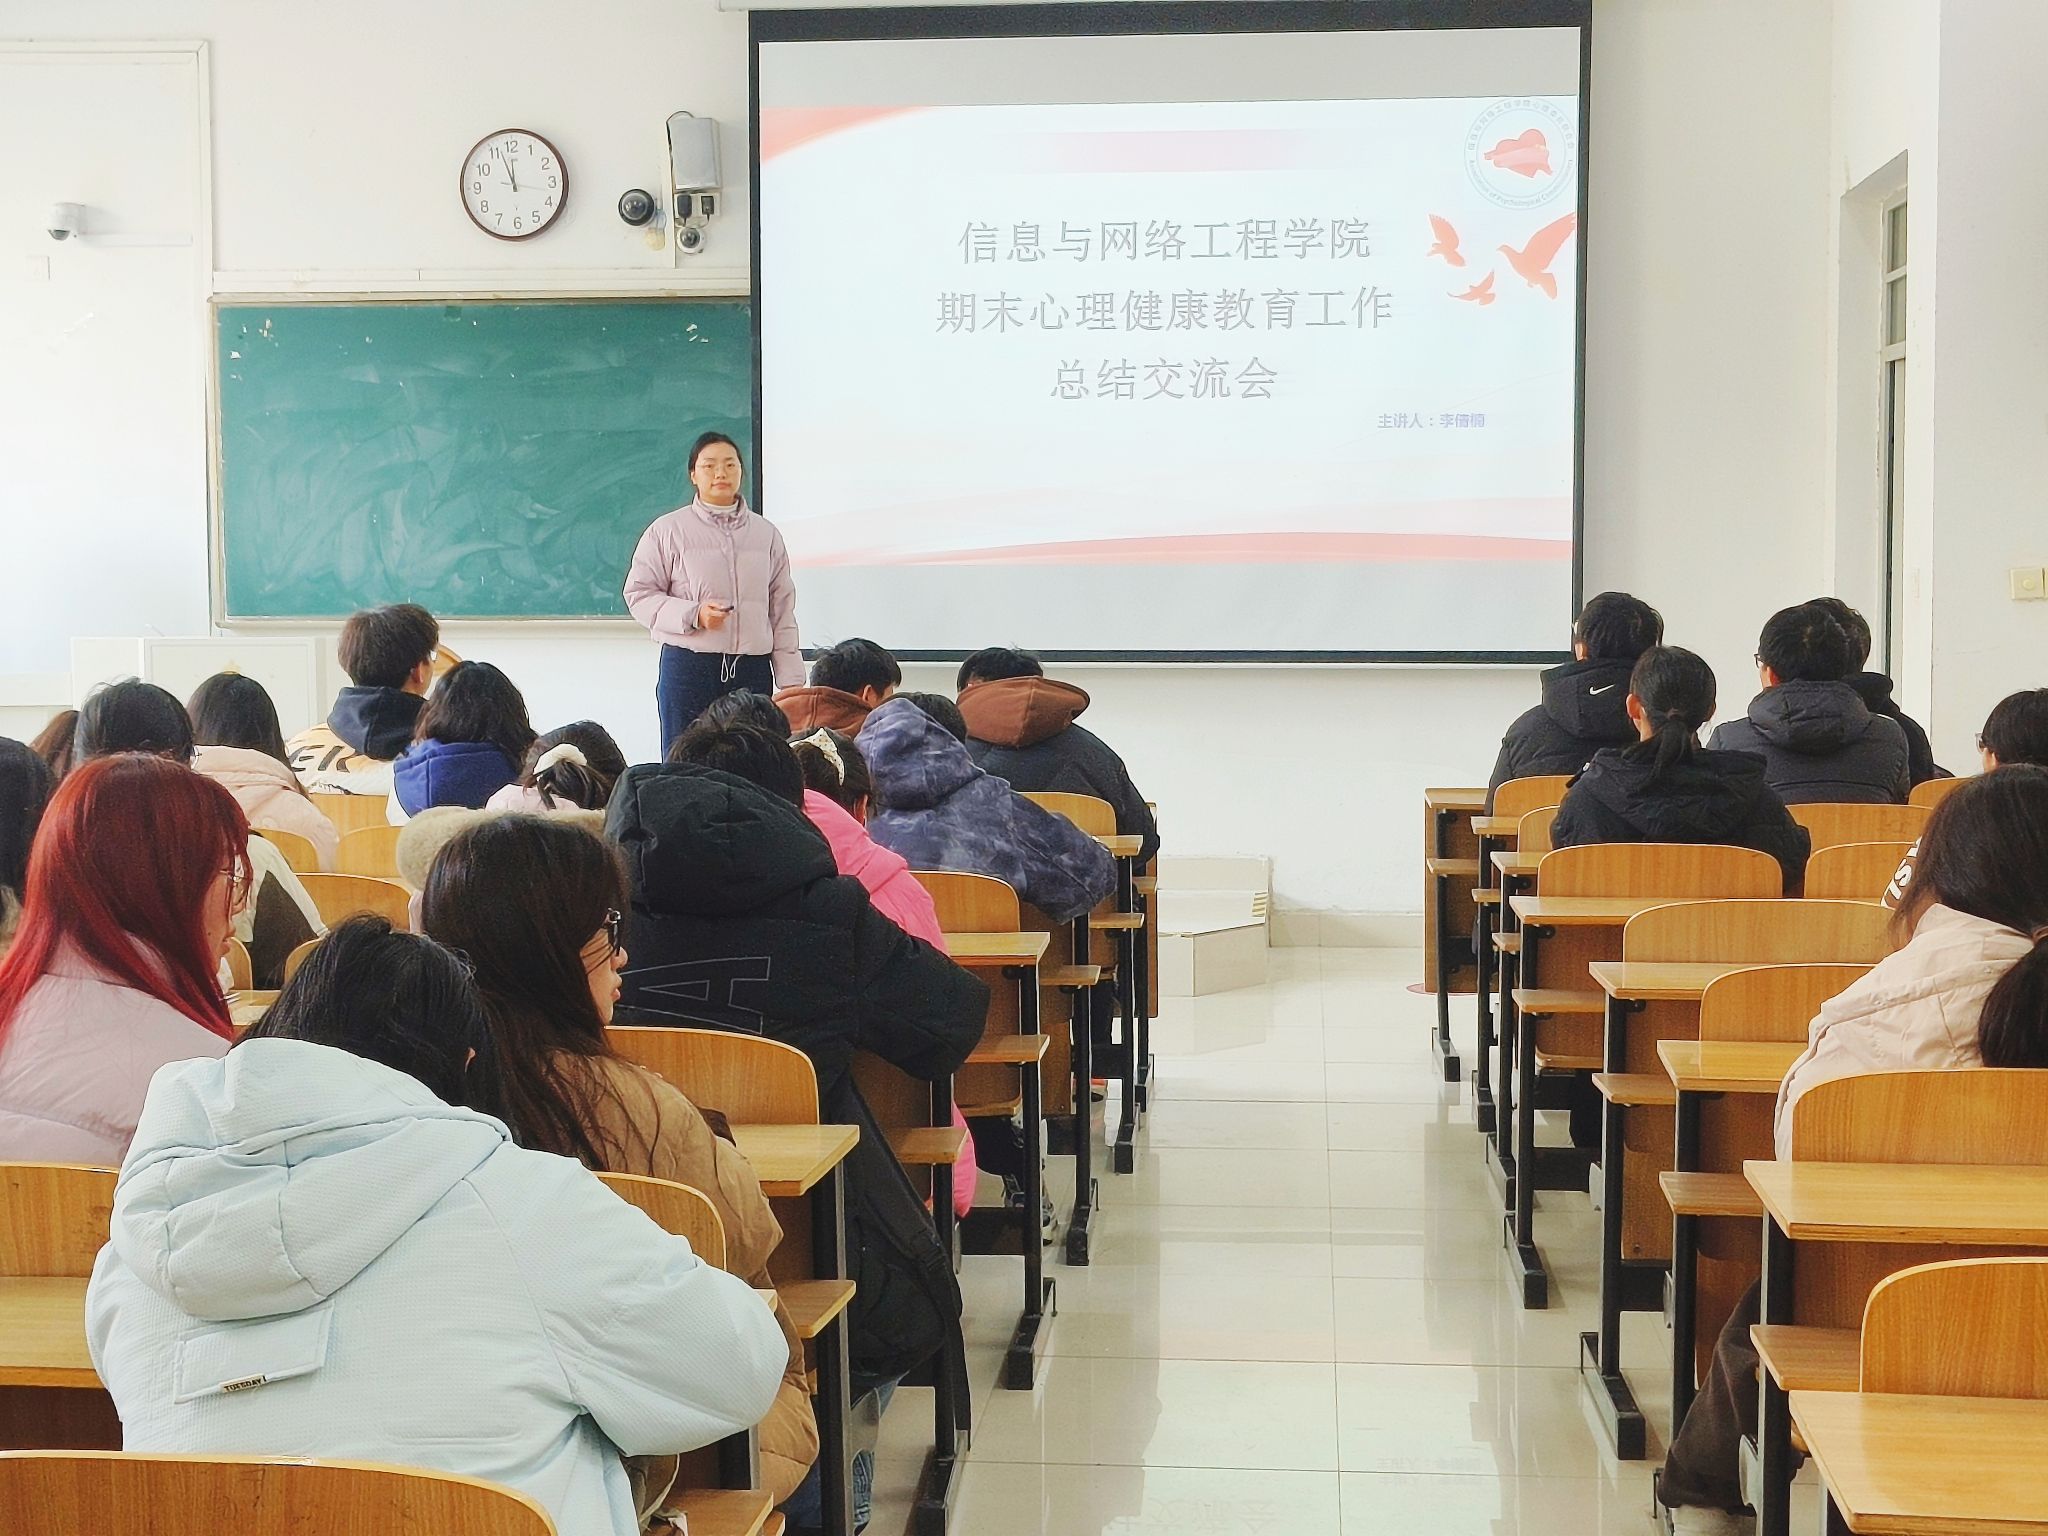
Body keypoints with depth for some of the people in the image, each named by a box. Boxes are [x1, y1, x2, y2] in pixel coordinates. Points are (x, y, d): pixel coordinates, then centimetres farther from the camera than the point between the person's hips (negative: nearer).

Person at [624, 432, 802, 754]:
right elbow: (639, 594, 1)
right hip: (688, 667, -2)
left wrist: (790, 680, 9)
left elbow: (782, 608, 13)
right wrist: (693, 615, -14)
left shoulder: (765, 533, 13)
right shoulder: (667, 530, 4)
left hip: (753, 667, 3)